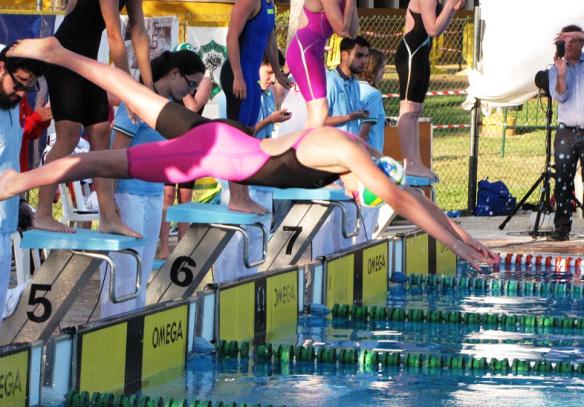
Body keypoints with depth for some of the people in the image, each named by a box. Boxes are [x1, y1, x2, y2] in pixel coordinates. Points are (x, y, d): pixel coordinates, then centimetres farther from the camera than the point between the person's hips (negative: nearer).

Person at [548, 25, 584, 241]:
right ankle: (561, 228, -1)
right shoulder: (555, 69, 12)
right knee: (563, 183, -2)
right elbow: (559, 96, -3)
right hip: (566, 132, 2)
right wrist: (561, 74, -19)